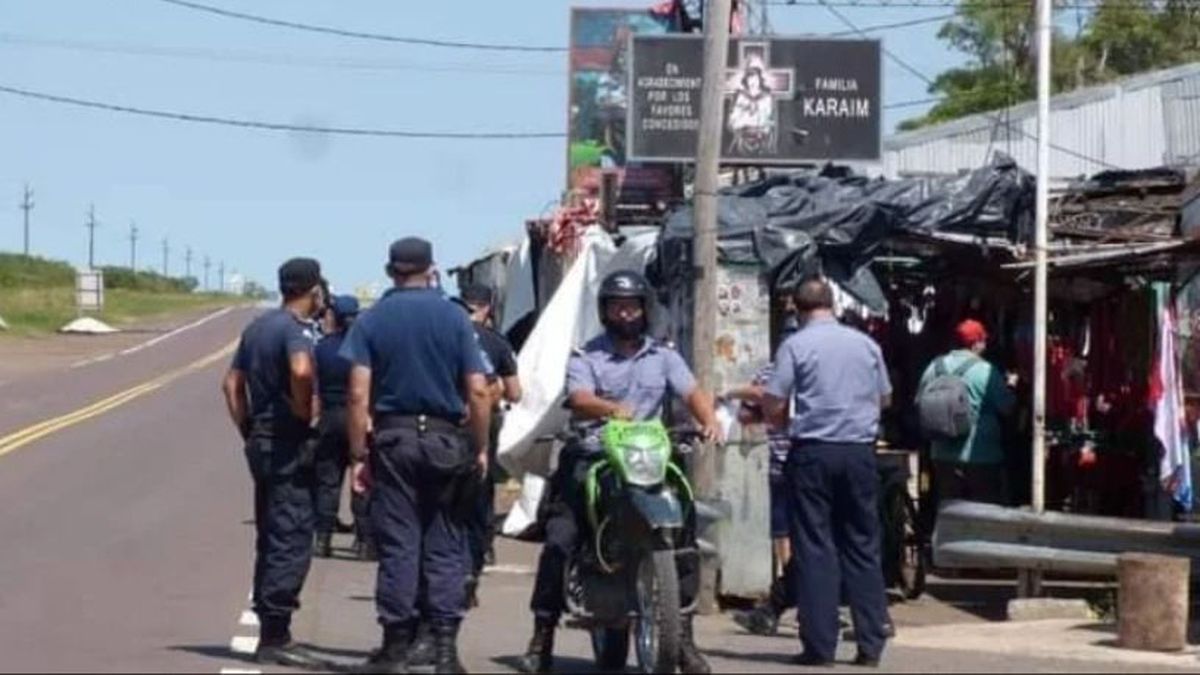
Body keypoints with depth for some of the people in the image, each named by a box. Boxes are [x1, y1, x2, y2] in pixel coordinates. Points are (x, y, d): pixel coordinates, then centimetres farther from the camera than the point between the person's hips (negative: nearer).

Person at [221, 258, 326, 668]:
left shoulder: (258, 327, 15)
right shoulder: (296, 328, -13)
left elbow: (233, 384, 18)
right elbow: (301, 371, -33)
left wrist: (248, 431, 17)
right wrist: (305, 414, -19)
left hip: (260, 443, 9)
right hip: (289, 446, -9)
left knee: (270, 541, 14)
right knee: (291, 542, -6)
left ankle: (269, 632, 18)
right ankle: (275, 637, -7)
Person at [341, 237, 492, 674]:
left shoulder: (371, 321, 1)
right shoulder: (455, 318, 2)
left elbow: (359, 394, -6)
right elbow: (478, 391, -3)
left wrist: (358, 456, -3)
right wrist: (481, 449, 6)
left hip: (393, 439, 0)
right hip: (445, 439, 0)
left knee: (397, 544, 2)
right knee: (444, 544, 4)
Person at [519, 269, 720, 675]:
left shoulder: (663, 357, 15)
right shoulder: (586, 357, 6)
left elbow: (692, 392, 0)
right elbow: (579, 398, -13)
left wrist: (709, 420, -23)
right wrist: (613, 409, -35)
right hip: (591, 461, -2)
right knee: (559, 540, -14)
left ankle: (683, 636, 1)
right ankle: (542, 636, -6)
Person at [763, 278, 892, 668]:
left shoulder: (796, 345, -5)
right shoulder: (866, 344, 5)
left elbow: (772, 406, -7)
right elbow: (885, 398, 17)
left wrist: (786, 420, 14)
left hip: (813, 451, -3)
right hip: (859, 450, 3)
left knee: (815, 548, 0)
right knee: (863, 547, 8)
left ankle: (820, 646, -2)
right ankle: (871, 644, 6)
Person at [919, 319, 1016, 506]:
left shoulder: (935, 367, 3)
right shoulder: (985, 371, -12)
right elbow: (1007, 406, -6)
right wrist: (1009, 386, 14)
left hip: (943, 456, 5)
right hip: (981, 457, -5)